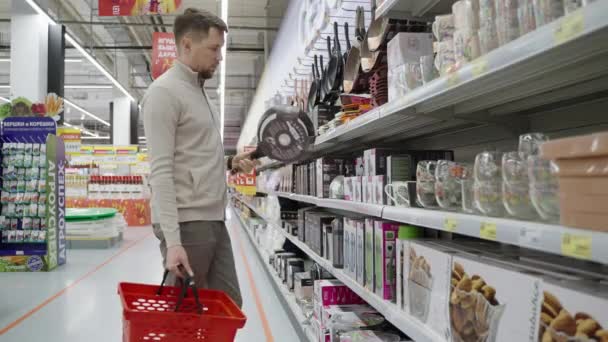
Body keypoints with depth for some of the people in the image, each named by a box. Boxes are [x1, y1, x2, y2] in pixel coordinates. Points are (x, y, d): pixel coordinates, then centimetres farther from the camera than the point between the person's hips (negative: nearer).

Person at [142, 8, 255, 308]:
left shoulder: (199, 91, 18)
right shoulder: (164, 92, -11)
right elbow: (161, 171, -19)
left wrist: (230, 163, 6)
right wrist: (172, 240, -24)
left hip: (213, 221, 9)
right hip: (187, 224, -9)